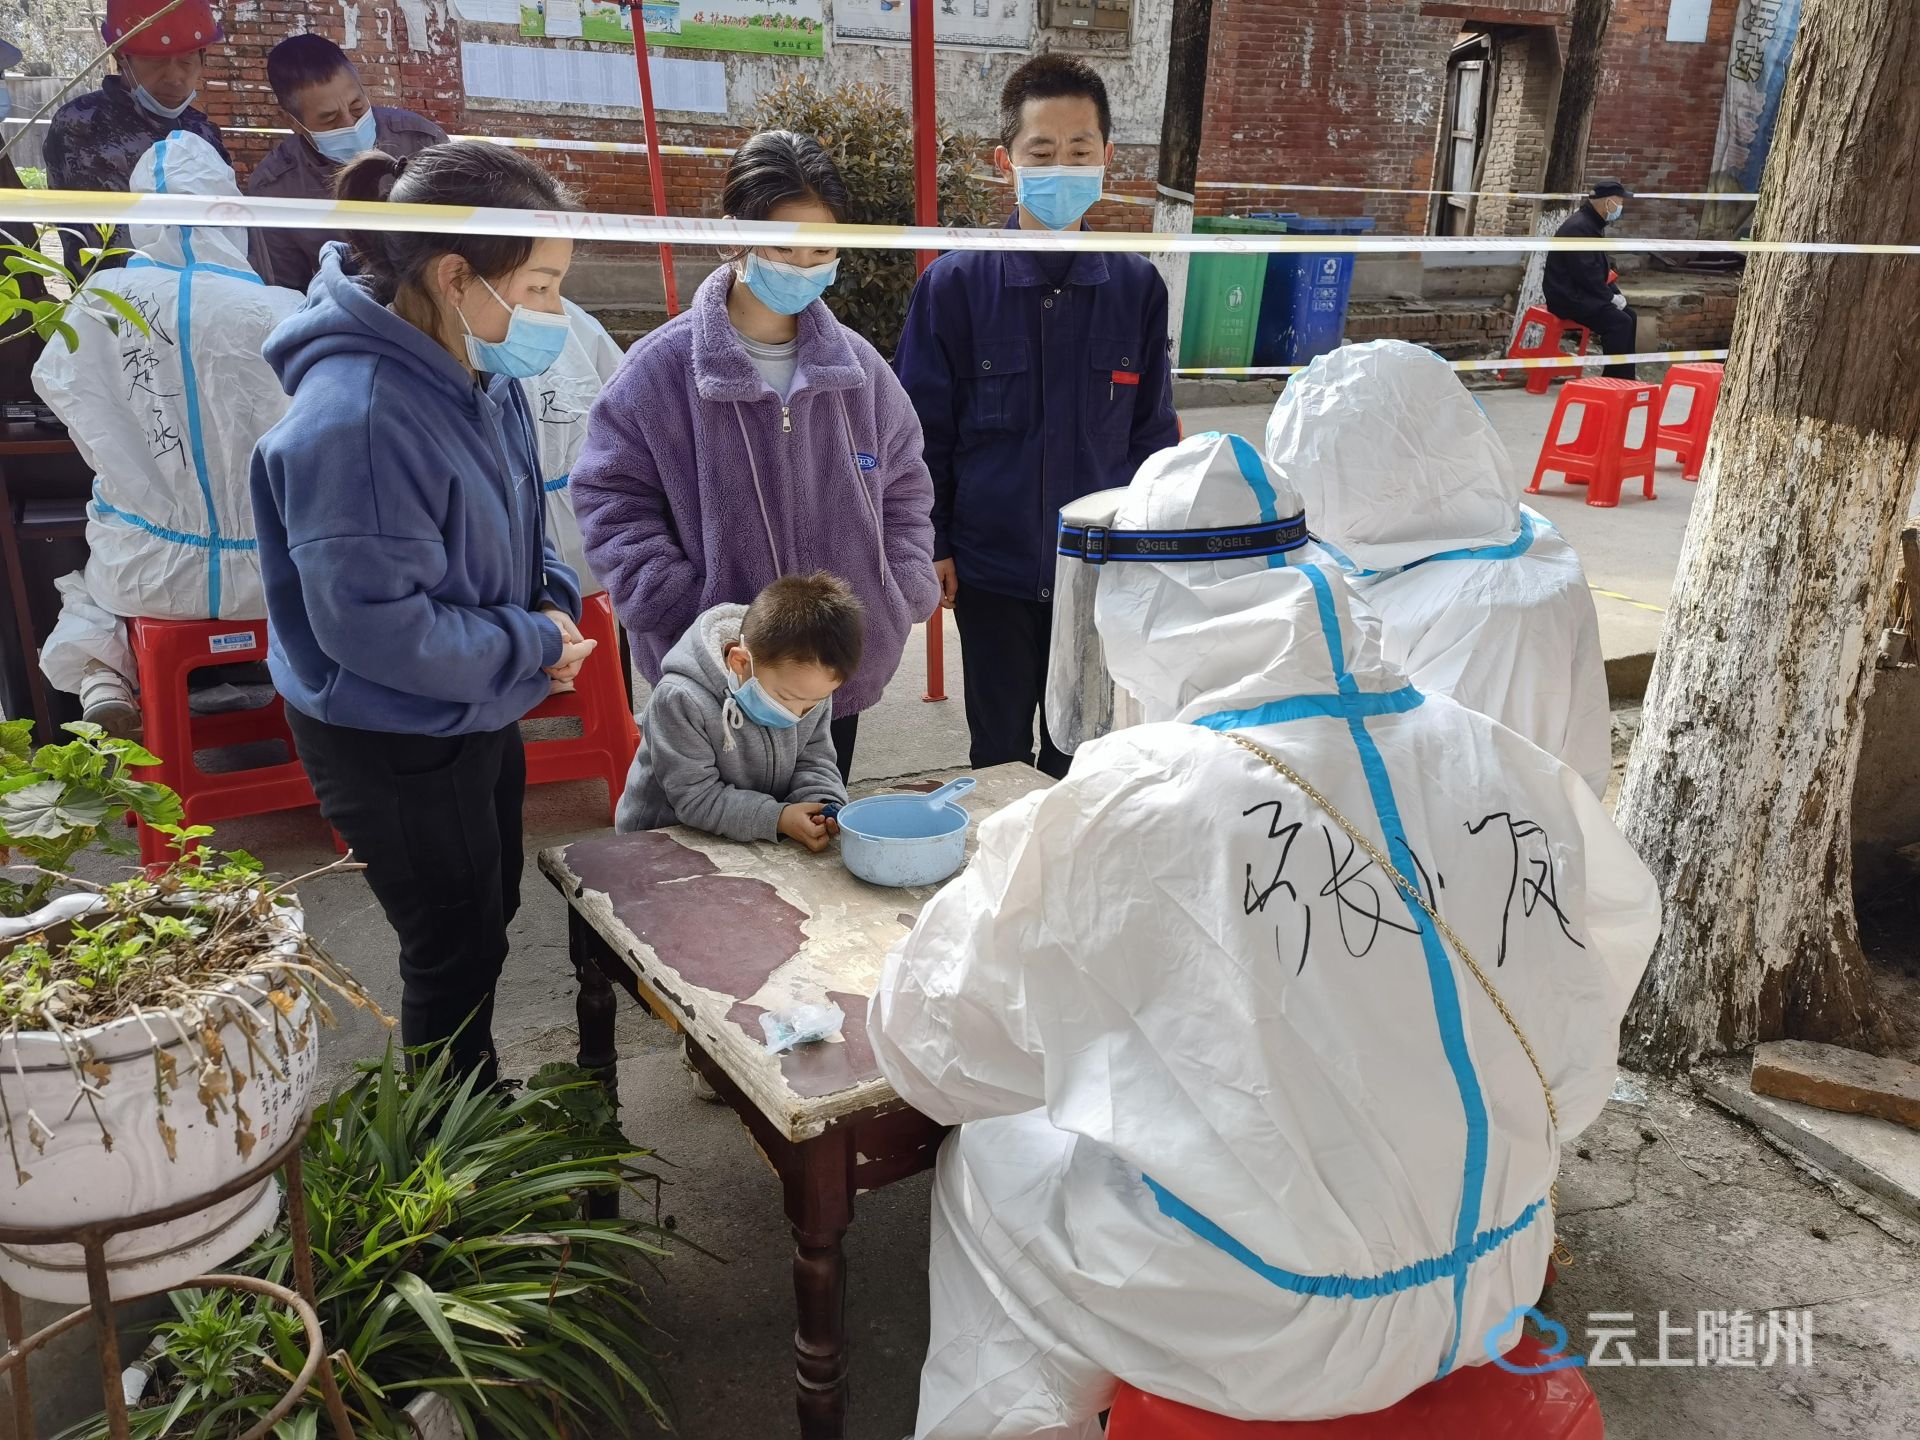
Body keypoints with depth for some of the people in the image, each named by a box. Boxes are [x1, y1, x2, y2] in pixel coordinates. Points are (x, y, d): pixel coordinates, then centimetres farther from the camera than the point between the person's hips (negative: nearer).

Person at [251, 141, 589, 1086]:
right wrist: (534, 644, -20)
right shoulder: (355, 418, -31)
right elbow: (373, 625, -29)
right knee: (458, 954, 9)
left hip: (479, 715, 9)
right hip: (395, 747, -9)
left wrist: (551, 595, -6)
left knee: (485, 918, 25)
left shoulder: (482, 373, -3)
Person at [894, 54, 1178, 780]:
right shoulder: (954, 283, -8)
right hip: (991, 567, -2)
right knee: (1000, 754, 12)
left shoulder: (1136, 286, -1)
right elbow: (922, 429, -2)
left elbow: (1153, 431, 5)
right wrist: (926, 545, -4)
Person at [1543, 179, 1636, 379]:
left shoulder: (1594, 224, 14)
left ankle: (1625, 376, 15)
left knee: (1629, 316, 11)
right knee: (1619, 322, -22)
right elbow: (1585, 273, -24)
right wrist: (1610, 296, -15)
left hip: (1582, 292, 11)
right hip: (1568, 296, -11)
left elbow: (1602, 266, 20)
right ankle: (1617, 379, -16)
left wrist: (1614, 293, 6)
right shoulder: (1578, 228, -19)